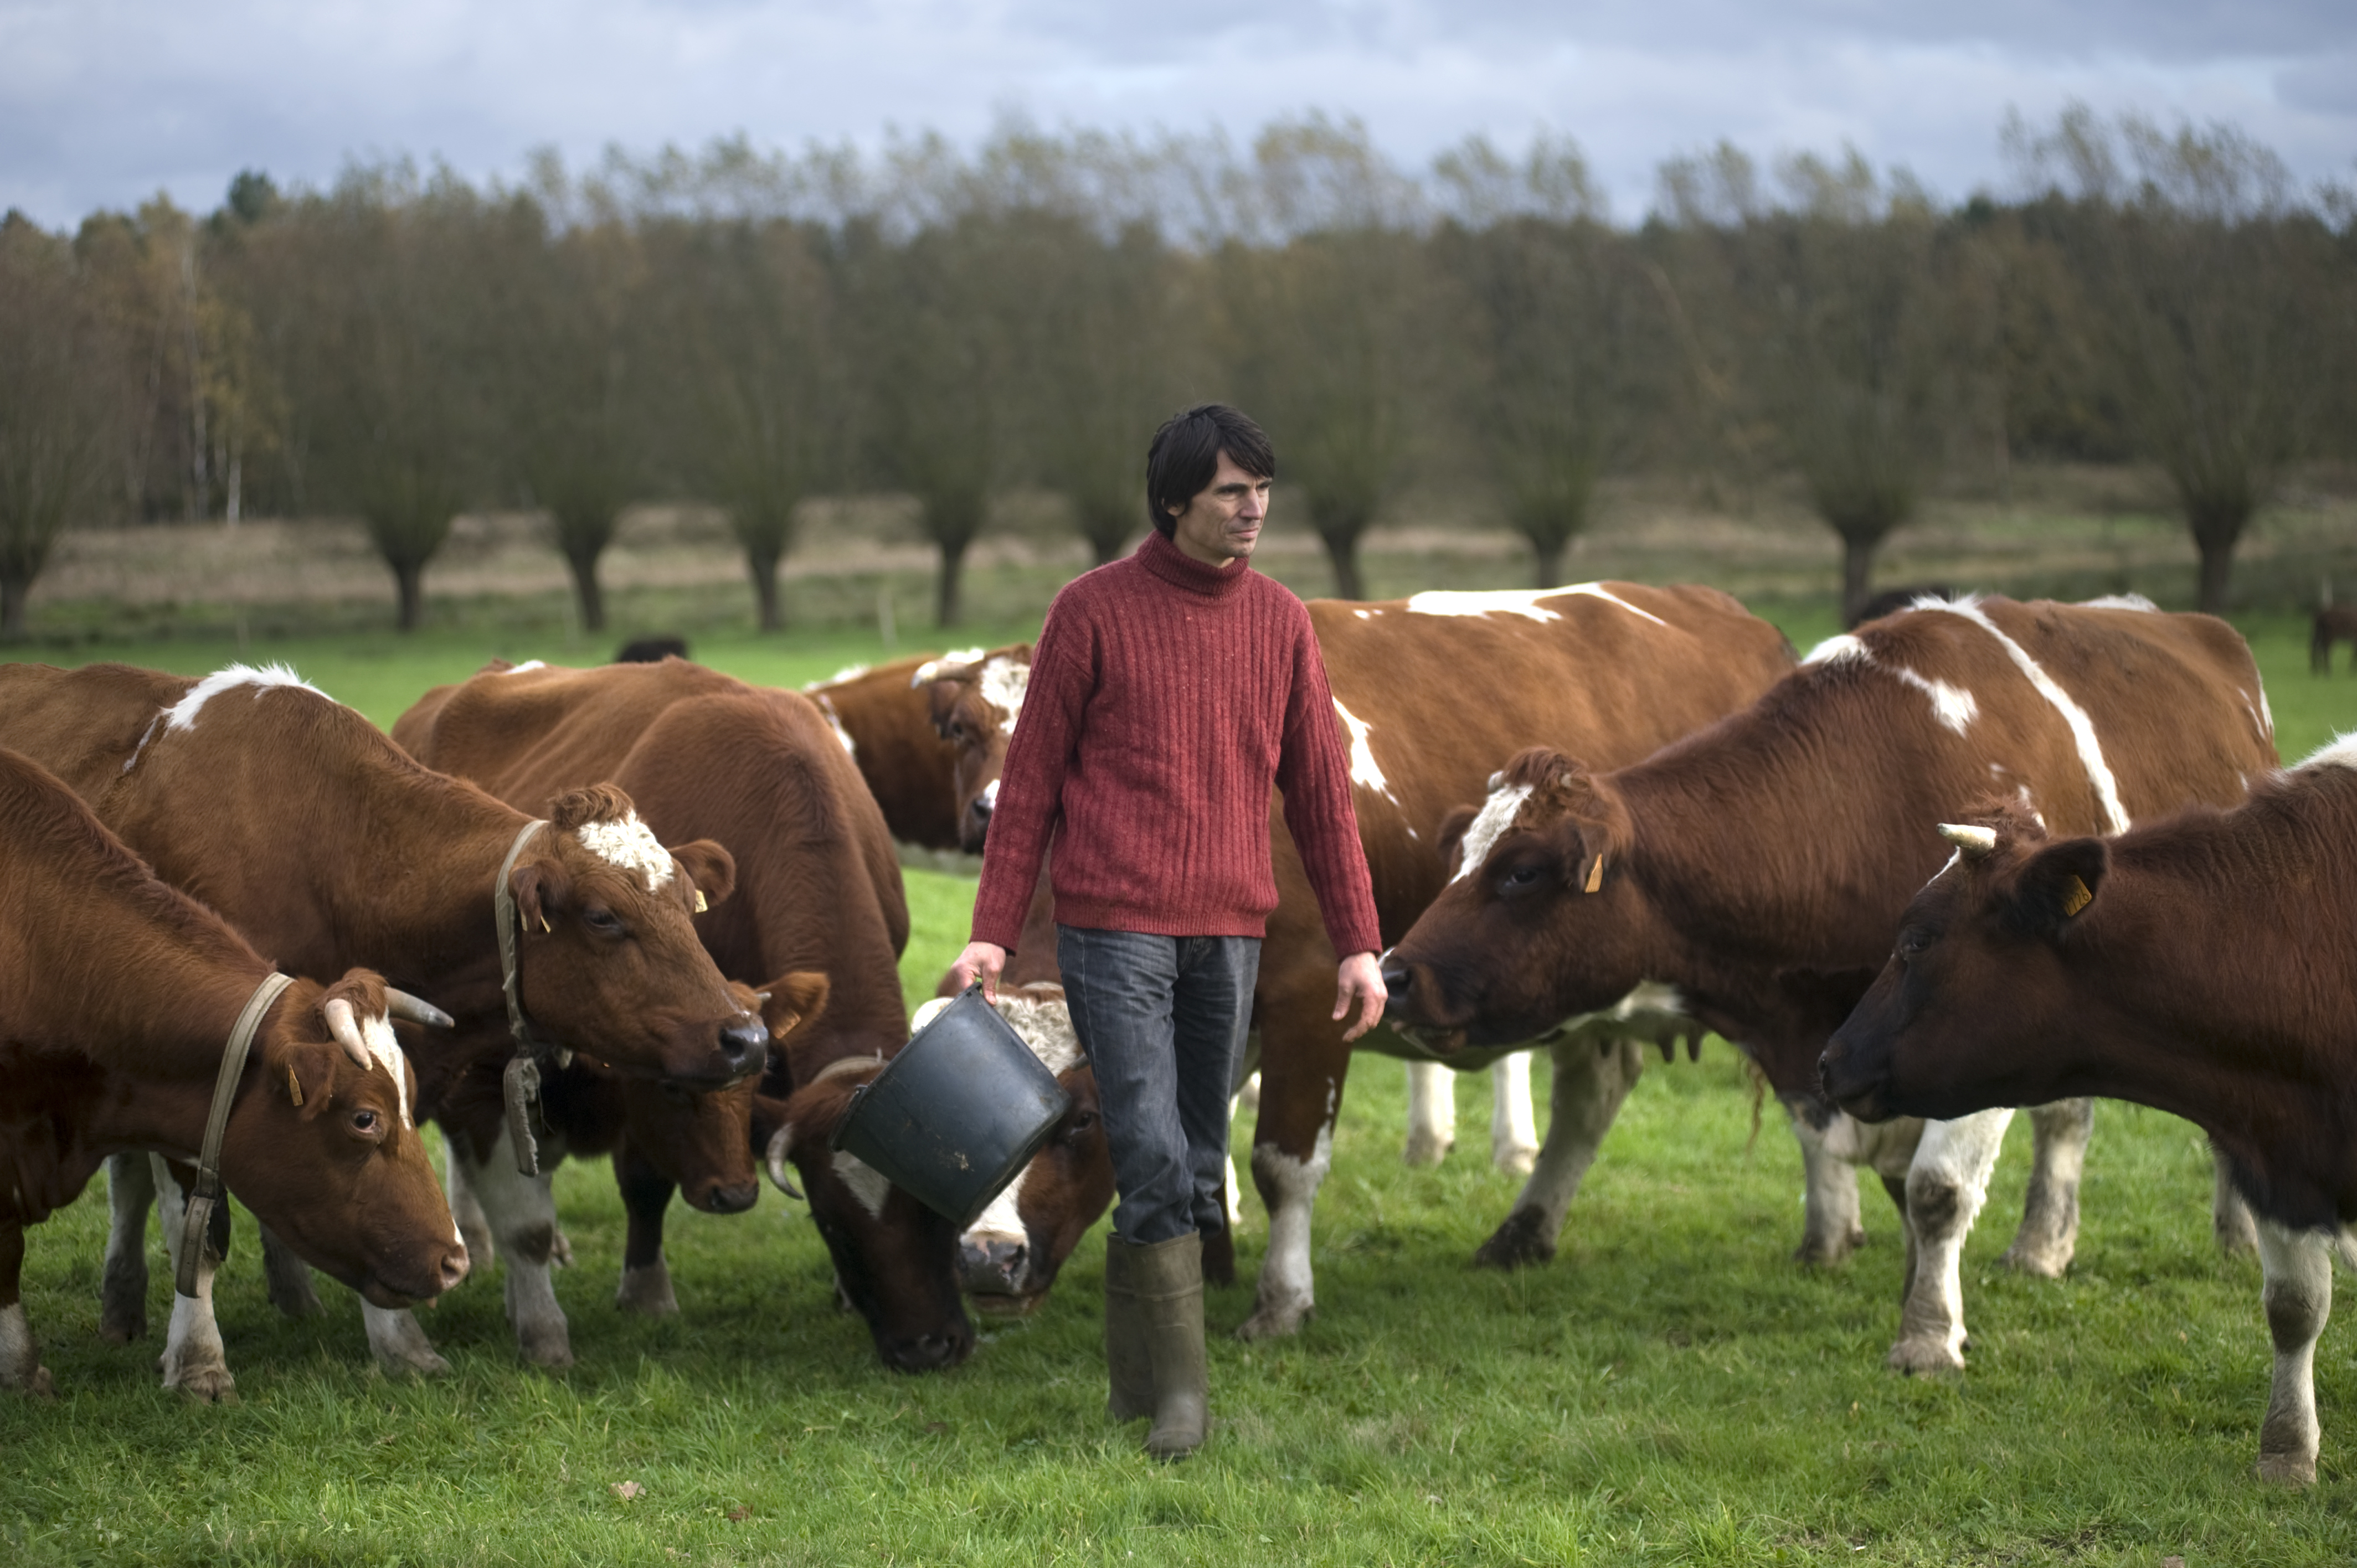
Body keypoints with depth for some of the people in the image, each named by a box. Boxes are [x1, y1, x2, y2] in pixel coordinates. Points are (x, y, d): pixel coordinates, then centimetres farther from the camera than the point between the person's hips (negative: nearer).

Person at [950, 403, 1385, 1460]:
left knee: (1199, 1173, 7)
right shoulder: (1093, 611, -2)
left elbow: (1320, 789, 12)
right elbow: (1031, 779, 1)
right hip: (1113, 929, -4)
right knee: (1154, 1163, -11)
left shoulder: (1279, 621, 9)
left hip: (1229, 935, 4)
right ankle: (1178, 1393, -5)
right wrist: (992, 932, -4)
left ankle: (1136, 1387, 18)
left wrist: (1358, 942, 7)